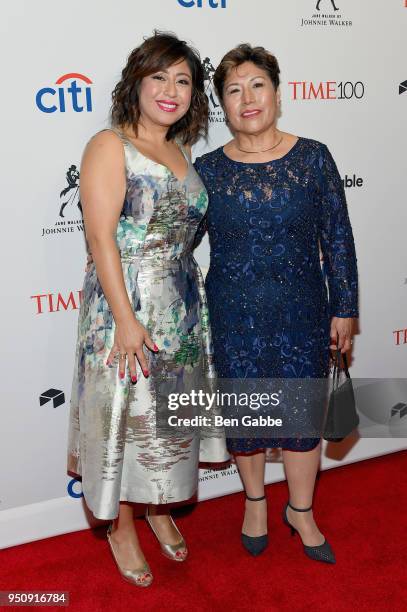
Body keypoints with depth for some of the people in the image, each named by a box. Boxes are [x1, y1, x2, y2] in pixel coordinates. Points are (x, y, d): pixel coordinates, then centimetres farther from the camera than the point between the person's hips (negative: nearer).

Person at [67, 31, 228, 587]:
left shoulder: (181, 151, 13)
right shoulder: (110, 146, -8)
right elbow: (101, 238, -16)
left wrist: (193, 300, 10)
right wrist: (126, 319, -21)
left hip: (182, 306, 7)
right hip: (126, 305, -6)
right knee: (127, 411, 5)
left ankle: (160, 508, 38)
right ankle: (121, 525, 27)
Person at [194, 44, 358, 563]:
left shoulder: (313, 158, -4)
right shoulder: (208, 169, -3)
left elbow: (337, 238, 0)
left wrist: (344, 308, 0)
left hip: (302, 312, 0)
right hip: (235, 316, 1)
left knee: (303, 412, 10)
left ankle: (300, 511, 35)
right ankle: (255, 501, 40)